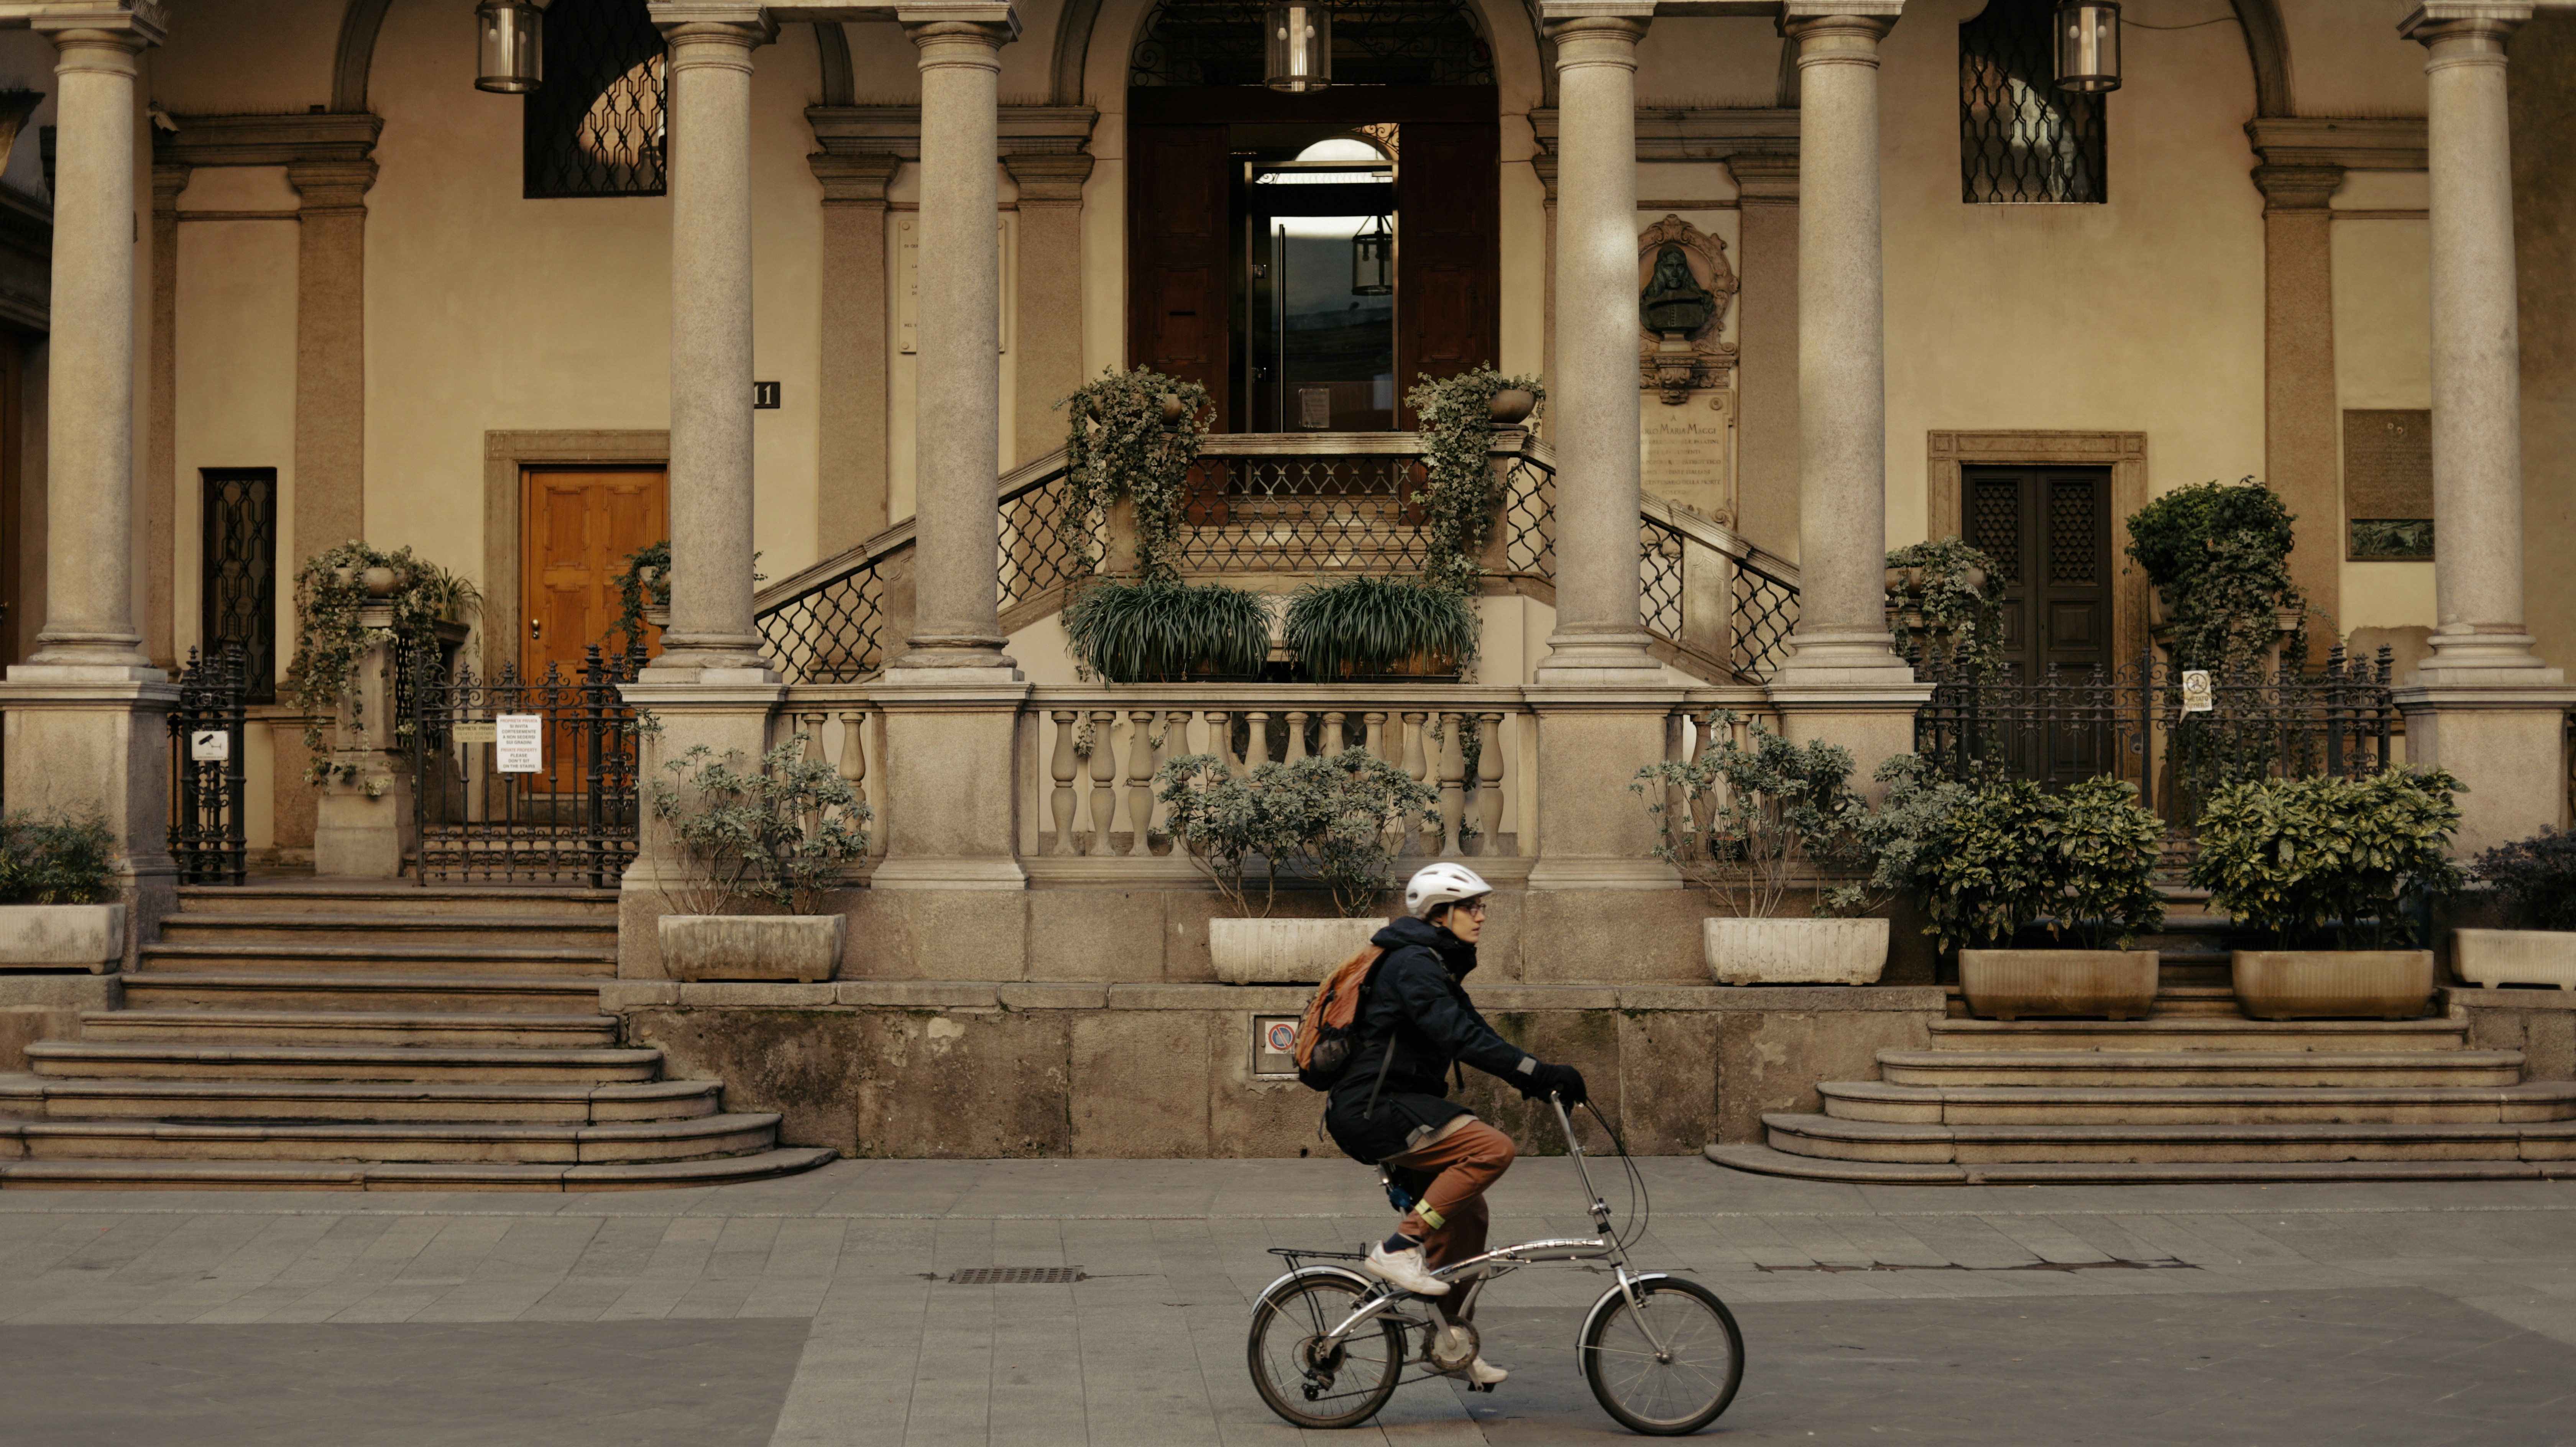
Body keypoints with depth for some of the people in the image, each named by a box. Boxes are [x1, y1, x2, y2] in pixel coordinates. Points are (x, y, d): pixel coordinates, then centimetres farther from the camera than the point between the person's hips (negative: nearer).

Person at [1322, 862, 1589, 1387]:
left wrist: (1539, 1079, 5)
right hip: (1373, 1109, -10)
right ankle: (1399, 1249, -19)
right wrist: (1540, 1074, -28)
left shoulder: (1438, 966, 19)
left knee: (1467, 1213, 12)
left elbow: (1473, 1033, 18)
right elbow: (1462, 1038, -25)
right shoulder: (1413, 964, -15)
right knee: (1492, 1148, -23)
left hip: (1391, 1108, 10)